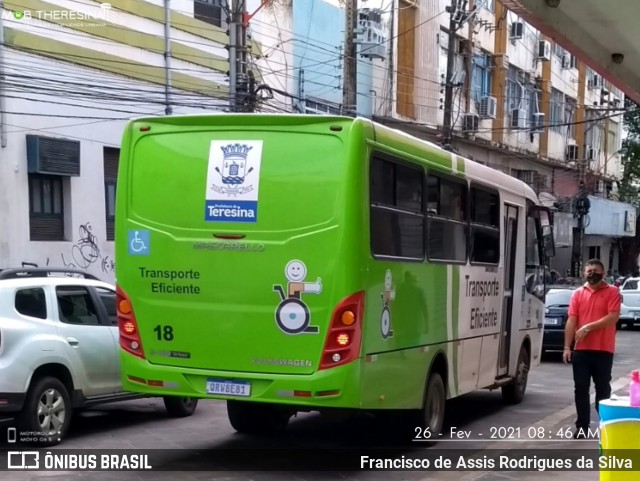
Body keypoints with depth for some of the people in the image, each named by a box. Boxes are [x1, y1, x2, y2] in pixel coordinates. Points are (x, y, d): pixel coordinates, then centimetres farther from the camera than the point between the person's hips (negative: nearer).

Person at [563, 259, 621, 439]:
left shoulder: (612, 292, 0)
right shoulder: (578, 293, 8)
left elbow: (613, 317, -12)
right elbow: (571, 320, 2)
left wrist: (588, 327, -17)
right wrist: (567, 347, -5)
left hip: (603, 349, -3)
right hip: (581, 349, 3)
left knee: (603, 388, 5)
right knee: (581, 388, 4)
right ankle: (582, 426, 10)